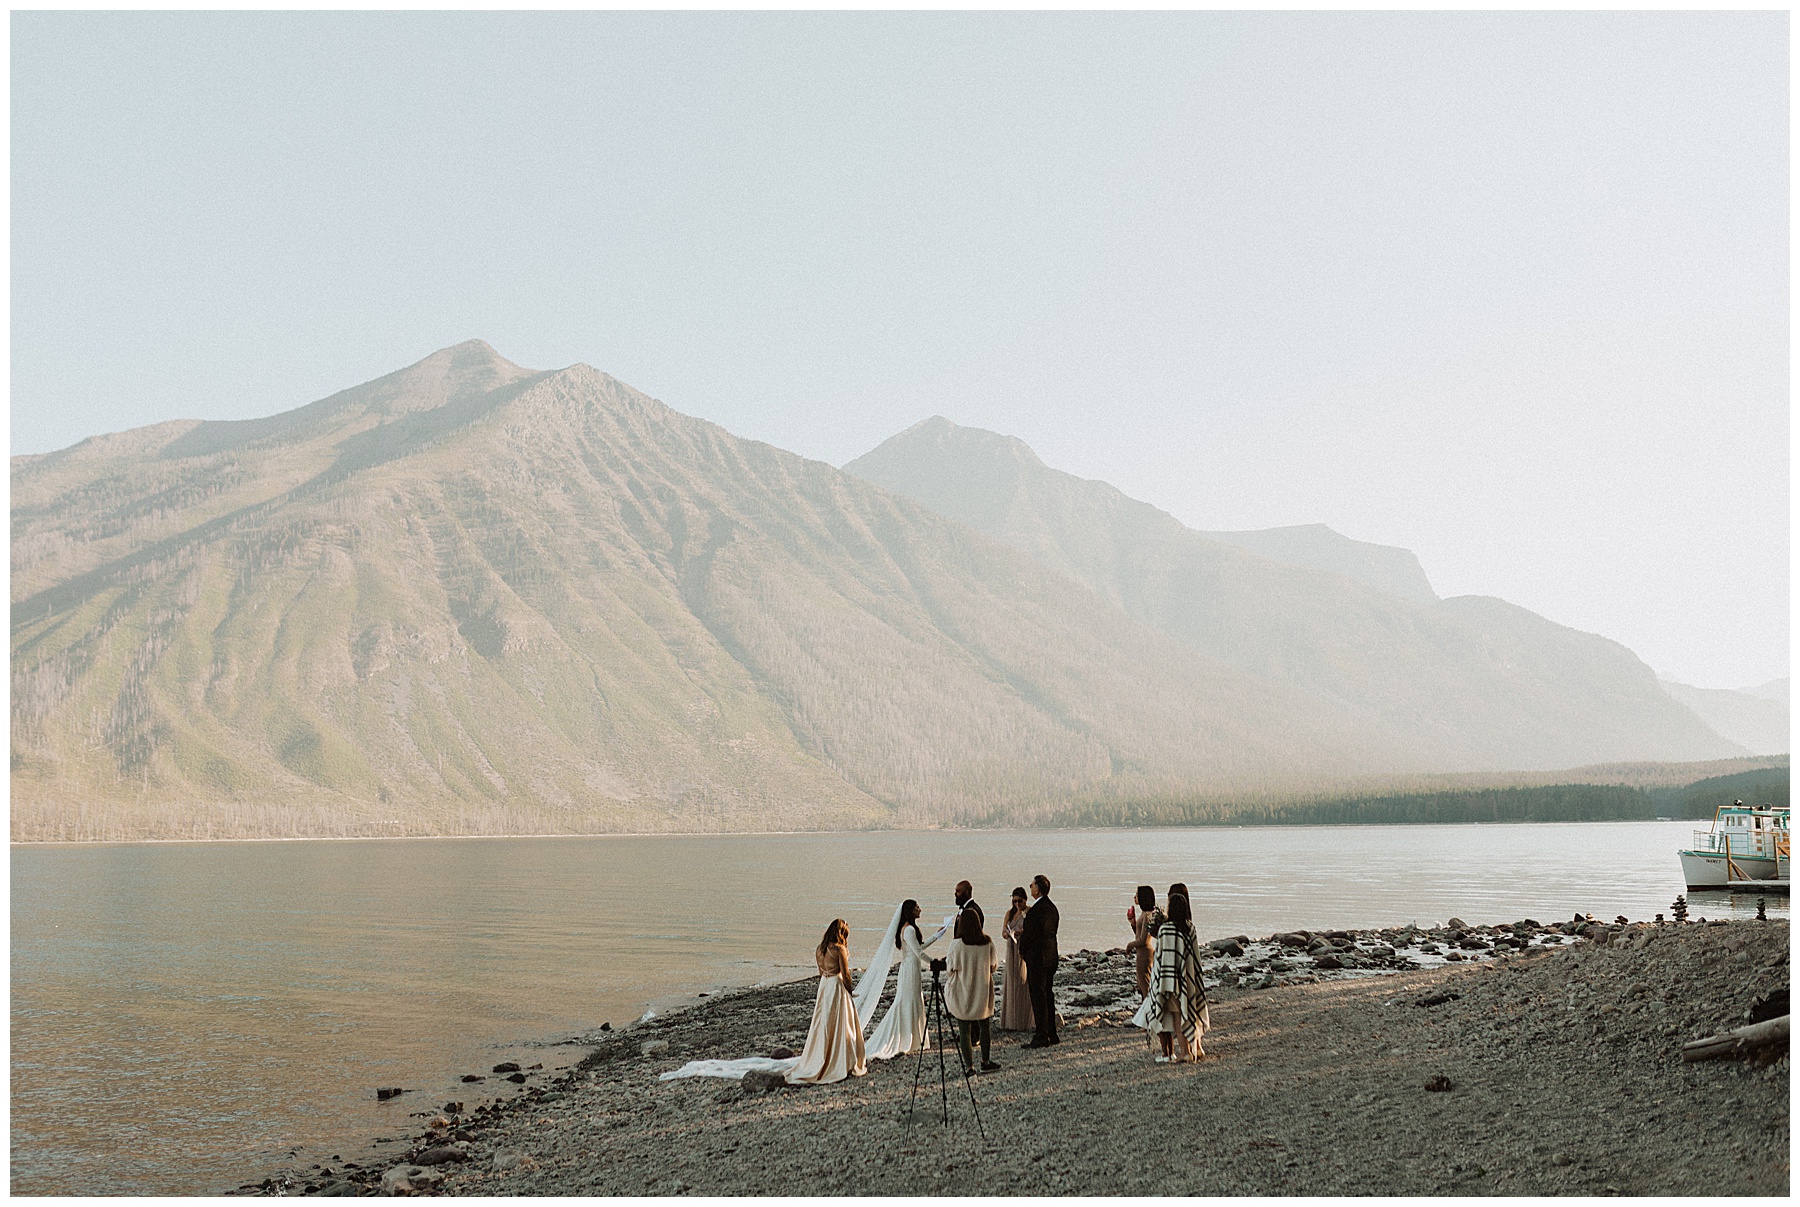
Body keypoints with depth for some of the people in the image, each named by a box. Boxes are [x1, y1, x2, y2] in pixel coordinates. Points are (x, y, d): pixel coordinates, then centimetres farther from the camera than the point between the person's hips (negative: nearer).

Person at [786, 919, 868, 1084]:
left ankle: (817, 1066, 16)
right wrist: (850, 992, 0)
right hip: (837, 987, -6)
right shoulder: (839, 949, -15)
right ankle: (845, 1065, 9)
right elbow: (845, 975, -12)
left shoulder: (820, 949, 6)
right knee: (840, 1027, 2)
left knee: (822, 1026, 12)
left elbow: (821, 972, 12)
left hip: (823, 986, 6)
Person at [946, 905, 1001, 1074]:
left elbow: (951, 969, -9)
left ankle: (969, 1065, 8)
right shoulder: (987, 942, -7)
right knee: (985, 1026, 19)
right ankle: (985, 1062, 25)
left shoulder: (956, 944, -16)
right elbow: (993, 967, 4)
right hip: (983, 991, 3)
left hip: (962, 993, -3)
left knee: (964, 1030, 6)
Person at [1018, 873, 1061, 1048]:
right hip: (1051, 957, 9)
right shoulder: (1052, 907, 9)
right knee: (1048, 995, 16)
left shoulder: (1036, 910, -20)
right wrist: (1024, 934, 14)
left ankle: (1041, 1037, -2)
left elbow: (1029, 934, -18)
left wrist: (1022, 949, 2)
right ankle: (1052, 1035, 22)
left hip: (1037, 957, -9)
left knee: (1038, 996, -4)